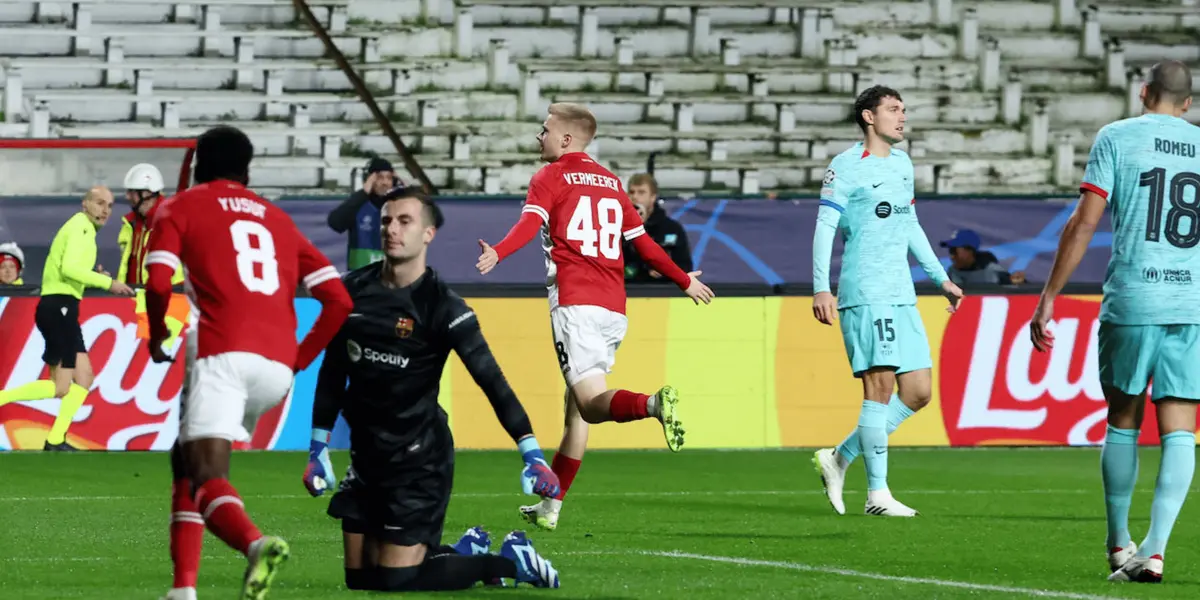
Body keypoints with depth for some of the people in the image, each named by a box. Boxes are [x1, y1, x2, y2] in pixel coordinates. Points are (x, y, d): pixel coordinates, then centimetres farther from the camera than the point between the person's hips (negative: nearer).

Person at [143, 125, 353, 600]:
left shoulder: (181, 208, 15)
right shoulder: (277, 220, 27)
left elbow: (158, 282, -3)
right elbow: (338, 301, 16)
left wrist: (157, 334, 16)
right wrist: (299, 361, 24)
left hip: (224, 353, -5)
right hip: (278, 367, 5)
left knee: (206, 478, -14)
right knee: (189, 458, 25)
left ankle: (256, 544, -46)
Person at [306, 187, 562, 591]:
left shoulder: (440, 305, -15)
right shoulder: (353, 291, 2)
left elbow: (491, 379, -19)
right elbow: (333, 372, 14)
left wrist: (531, 453, -25)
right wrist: (318, 448, 13)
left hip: (419, 460, -6)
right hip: (366, 455, 6)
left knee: (396, 581, -10)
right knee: (360, 577, 9)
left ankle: (509, 560, 11)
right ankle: (467, 549, 30)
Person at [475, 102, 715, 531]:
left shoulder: (550, 178, 4)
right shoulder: (611, 182, 21)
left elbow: (530, 223, -16)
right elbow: (643, 243, 25)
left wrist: (498, 253, -32)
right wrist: (685, 281, 37)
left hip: (575, 304, -6)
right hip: (614, 308, 6)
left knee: (592, 401, -16)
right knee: (576, 408, 13)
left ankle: (654, 404, -46)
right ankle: (550, 507, 16)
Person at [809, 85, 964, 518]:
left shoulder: (902, 164, 19)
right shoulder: (847, 167, -4)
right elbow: (825, 227, -9)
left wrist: (941, 278, 28)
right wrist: (821, 288, -18)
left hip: (901, 296, 8)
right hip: (865, 294, -8)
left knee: (919, 391, 3)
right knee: (881, 385, -12)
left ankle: (840, 458, 14)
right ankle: (877, 494, -8)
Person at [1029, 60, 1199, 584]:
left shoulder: (1116, 138, 2)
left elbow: (1083, 223, -5)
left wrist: (1048, 299, -1)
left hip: (1130, 302, -2)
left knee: (1122, 423, 13)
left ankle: (1118, 545, 19)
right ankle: (1155, 549, -12)